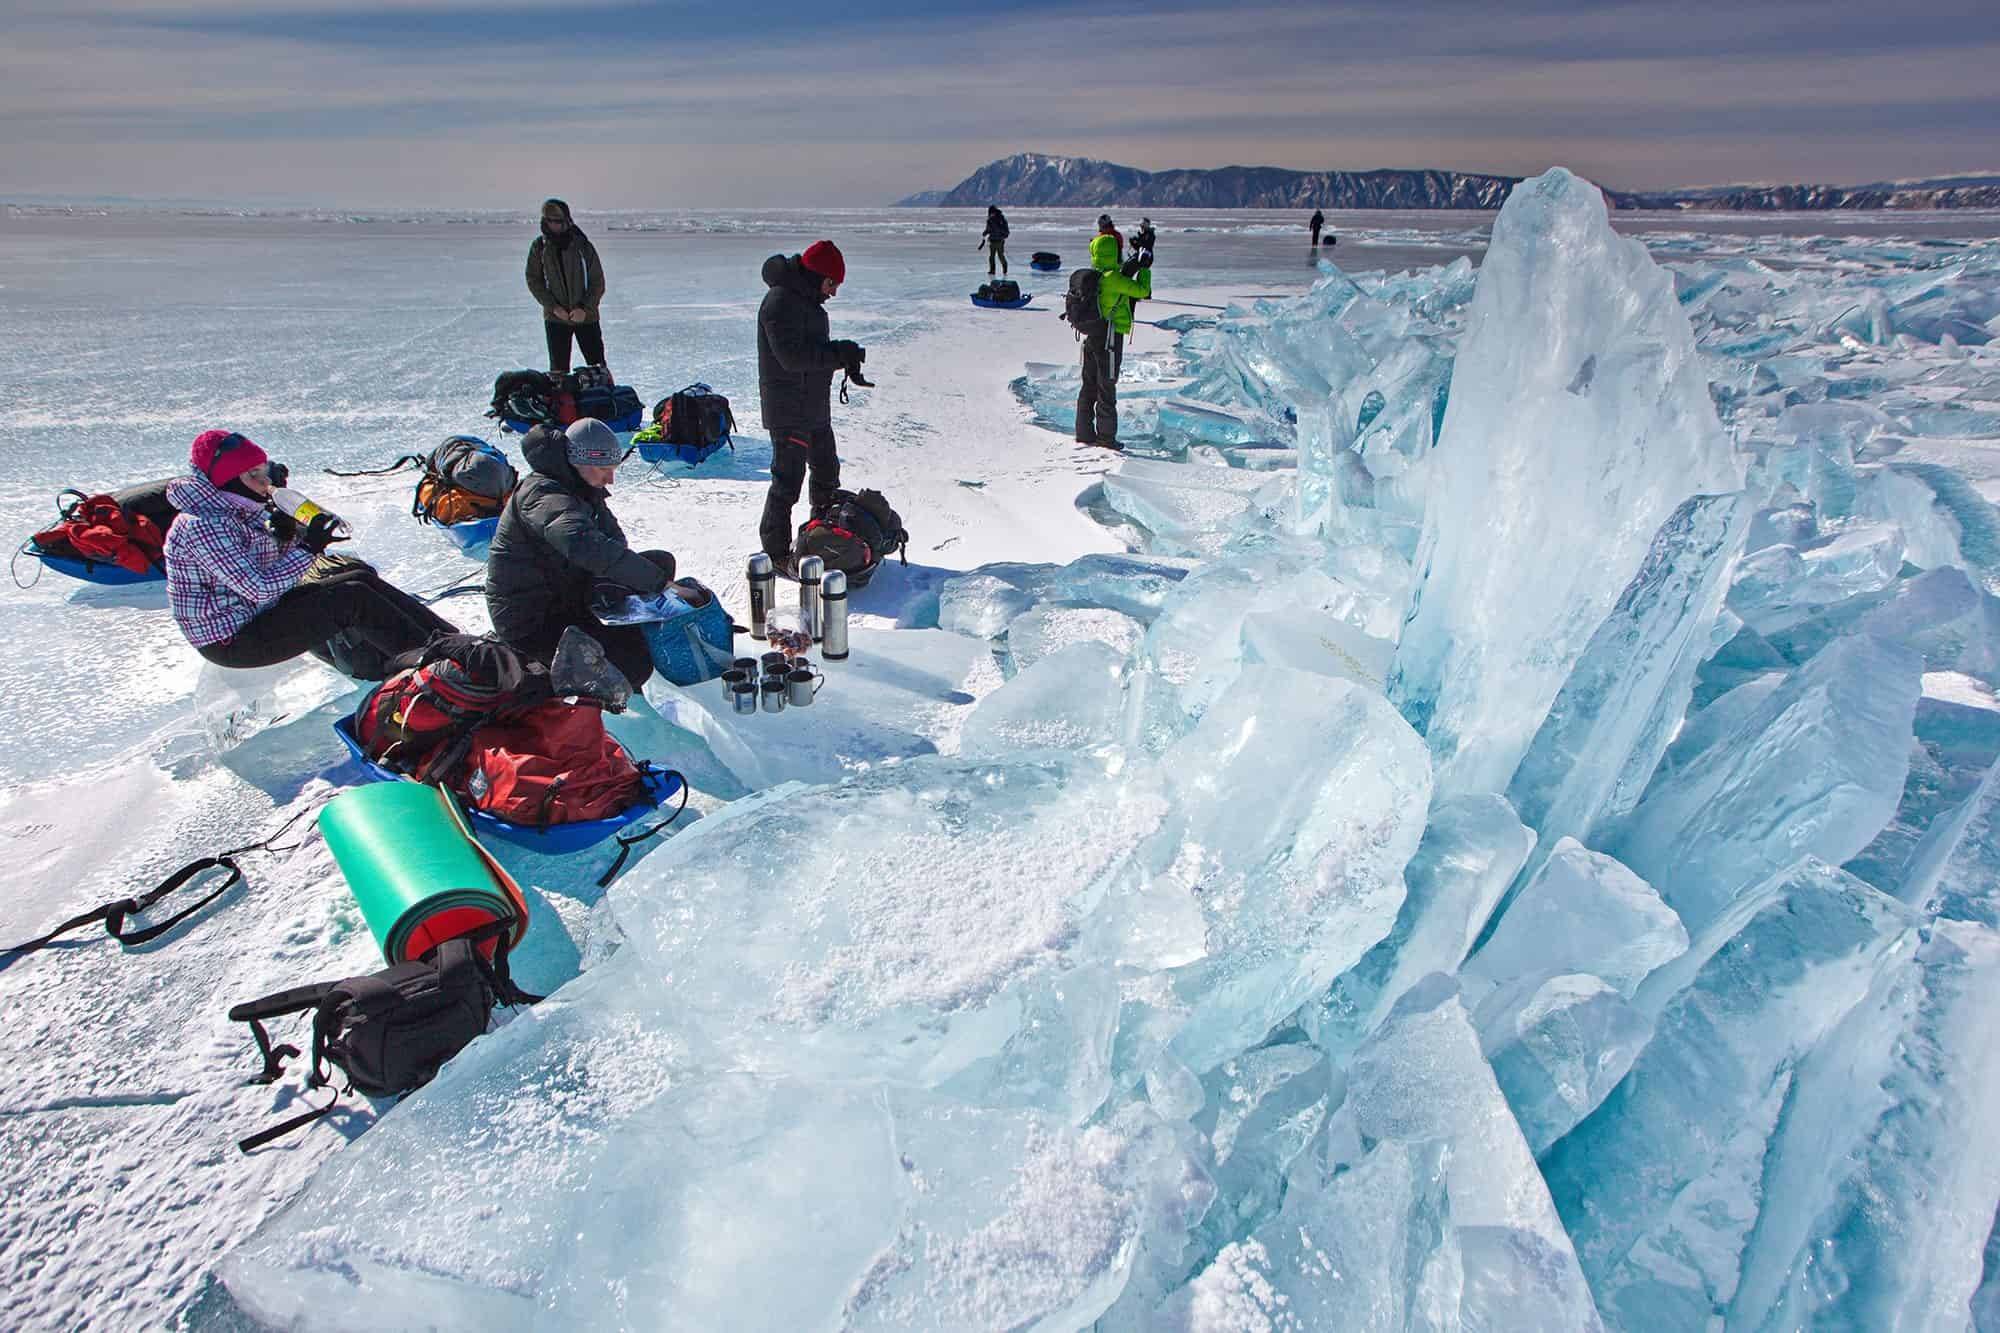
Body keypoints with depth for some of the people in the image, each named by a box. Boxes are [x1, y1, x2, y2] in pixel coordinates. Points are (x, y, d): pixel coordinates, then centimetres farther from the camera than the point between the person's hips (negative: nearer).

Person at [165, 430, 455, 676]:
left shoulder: (238, 510, 6)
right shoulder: (204, 525, -23)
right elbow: (259, 588, -28)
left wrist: (286, 534, -8)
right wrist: (308, 548, -22)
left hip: (257, 610, 9)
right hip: (231, 641, -9)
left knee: (361, 577, 0)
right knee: (352, 600, -19)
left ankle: (449, 639, -5)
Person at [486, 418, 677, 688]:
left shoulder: (581, 490, 6)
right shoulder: (543, 495, -26)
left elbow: (614, 539, 1)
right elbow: (586, 546, -44)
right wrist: (660, 582, -46)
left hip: (569, 594, 9)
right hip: (532, 624, -9)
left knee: (660, 562, 0)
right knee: (634, 665, -23)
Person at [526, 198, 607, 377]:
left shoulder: (582, 245, -3)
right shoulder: (539, 246, 1)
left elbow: (598, 282, -1)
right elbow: (533, 280, 3)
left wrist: (585, 308, -13)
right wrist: (553, 306, -9)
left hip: (586, 315, -1)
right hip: (555, 317, 1)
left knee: (597, 365, -2)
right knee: (558, 369, 2)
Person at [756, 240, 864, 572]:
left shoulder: (807, 300, 14)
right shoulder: (780, 302, -18)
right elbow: (792, 355, -27)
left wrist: (845, 358, -1)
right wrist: (841, 353, -23)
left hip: (815, 408, 10)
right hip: (788, 411, -10)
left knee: (826, 472, 20)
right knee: (788, 479, -6)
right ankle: (776, 552, 3)